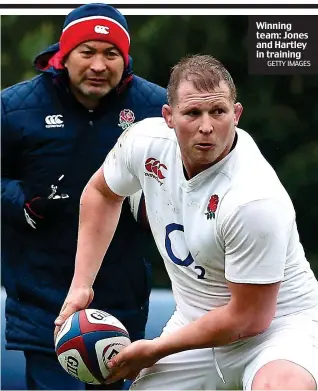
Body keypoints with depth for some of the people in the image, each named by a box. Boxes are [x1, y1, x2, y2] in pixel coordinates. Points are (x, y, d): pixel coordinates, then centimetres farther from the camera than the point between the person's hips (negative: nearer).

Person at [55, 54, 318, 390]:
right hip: (196, 322, 7)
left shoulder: (255, 199, -30)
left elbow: (250, 317, -22)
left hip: (280, 324, -6)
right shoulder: (146, 140, -10)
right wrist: (81, 284, 6)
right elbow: (101, 192, 13)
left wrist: (156, 350, -12)